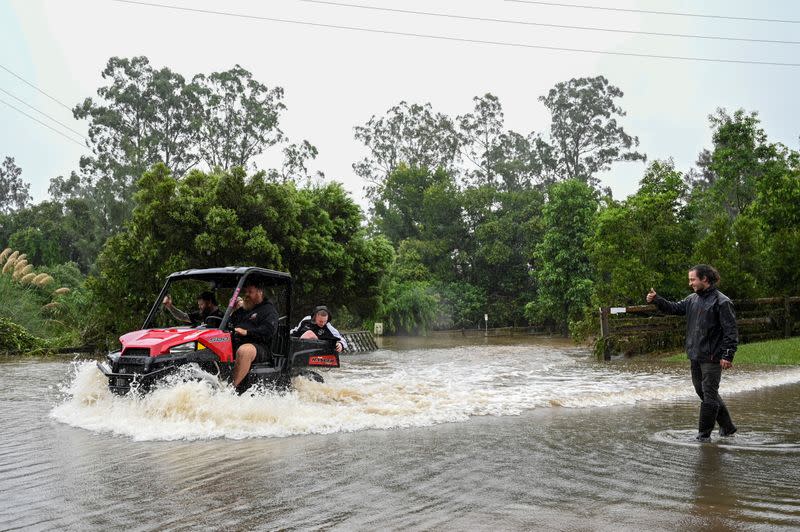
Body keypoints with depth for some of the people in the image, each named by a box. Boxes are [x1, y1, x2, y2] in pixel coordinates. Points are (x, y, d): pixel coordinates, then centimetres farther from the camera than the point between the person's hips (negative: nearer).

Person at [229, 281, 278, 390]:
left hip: (259, 347, -7)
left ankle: (232, 387, -43)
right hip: (235, 344, 7)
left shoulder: (268, 310, 8)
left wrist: (247, 332, -19)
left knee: (244, 351, -40)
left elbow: (268, 331, -10)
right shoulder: (241, 310, 32)